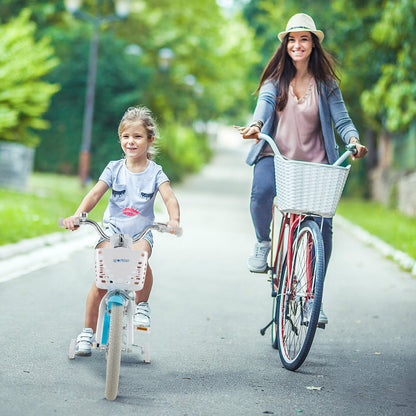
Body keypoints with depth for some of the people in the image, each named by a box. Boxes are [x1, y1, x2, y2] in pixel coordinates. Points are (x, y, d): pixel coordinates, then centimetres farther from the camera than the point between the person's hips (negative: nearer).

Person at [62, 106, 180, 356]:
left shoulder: (155, 172, 0)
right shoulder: (114, 168, 2)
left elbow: (170, 198, -14)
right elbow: (95, 194, -5)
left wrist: (174, 219, -35)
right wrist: (77, 215, -23)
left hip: (141, 233, -1)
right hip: (112, 230, 1)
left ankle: (142, 305, -5)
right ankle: (88, 331, 0)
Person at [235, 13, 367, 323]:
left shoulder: (326, 84, 6)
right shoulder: (276, 79, 6)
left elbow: (342, 120, 0)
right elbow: (265, 101, -13)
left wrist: (353, 140, -23)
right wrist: (256, 125, -35)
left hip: (314, 161, 1)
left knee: (323, 225, -9)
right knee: (261, 193, -33)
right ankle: (263, 242, 0)